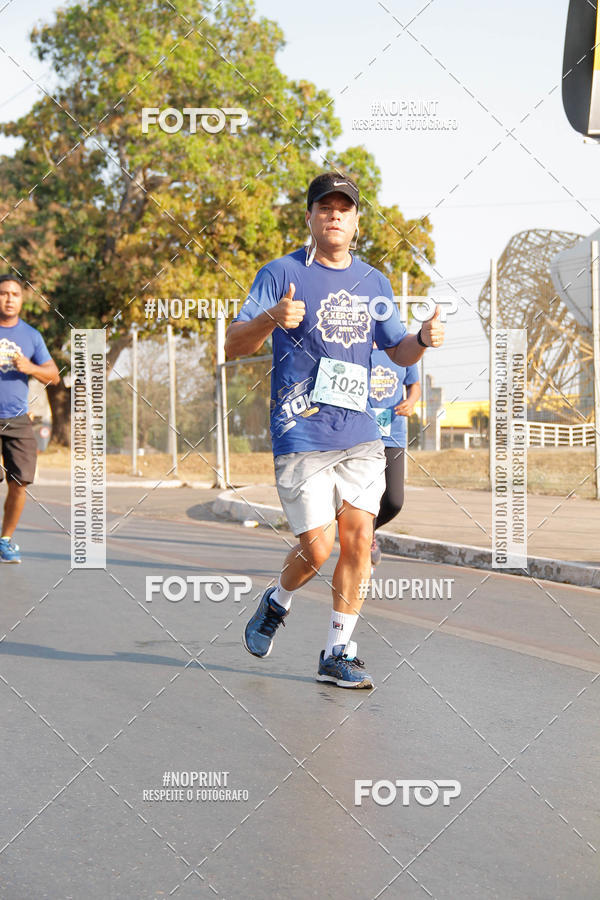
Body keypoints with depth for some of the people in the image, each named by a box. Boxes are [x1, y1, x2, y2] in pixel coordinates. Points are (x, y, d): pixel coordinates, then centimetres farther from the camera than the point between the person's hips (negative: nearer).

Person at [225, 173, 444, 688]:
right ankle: (277, 603, 27)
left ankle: (337, 653, 9)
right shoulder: (283, 274, -2)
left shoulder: (374, 283, 13)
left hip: (360, 434, 4)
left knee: (359, 538, -3)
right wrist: (272, 318, -29)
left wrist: (423, 340, -1)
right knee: (318, 548, -6)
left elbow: (398, 351, 23)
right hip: (300, 434, -4)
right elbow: (234, 345, -8)